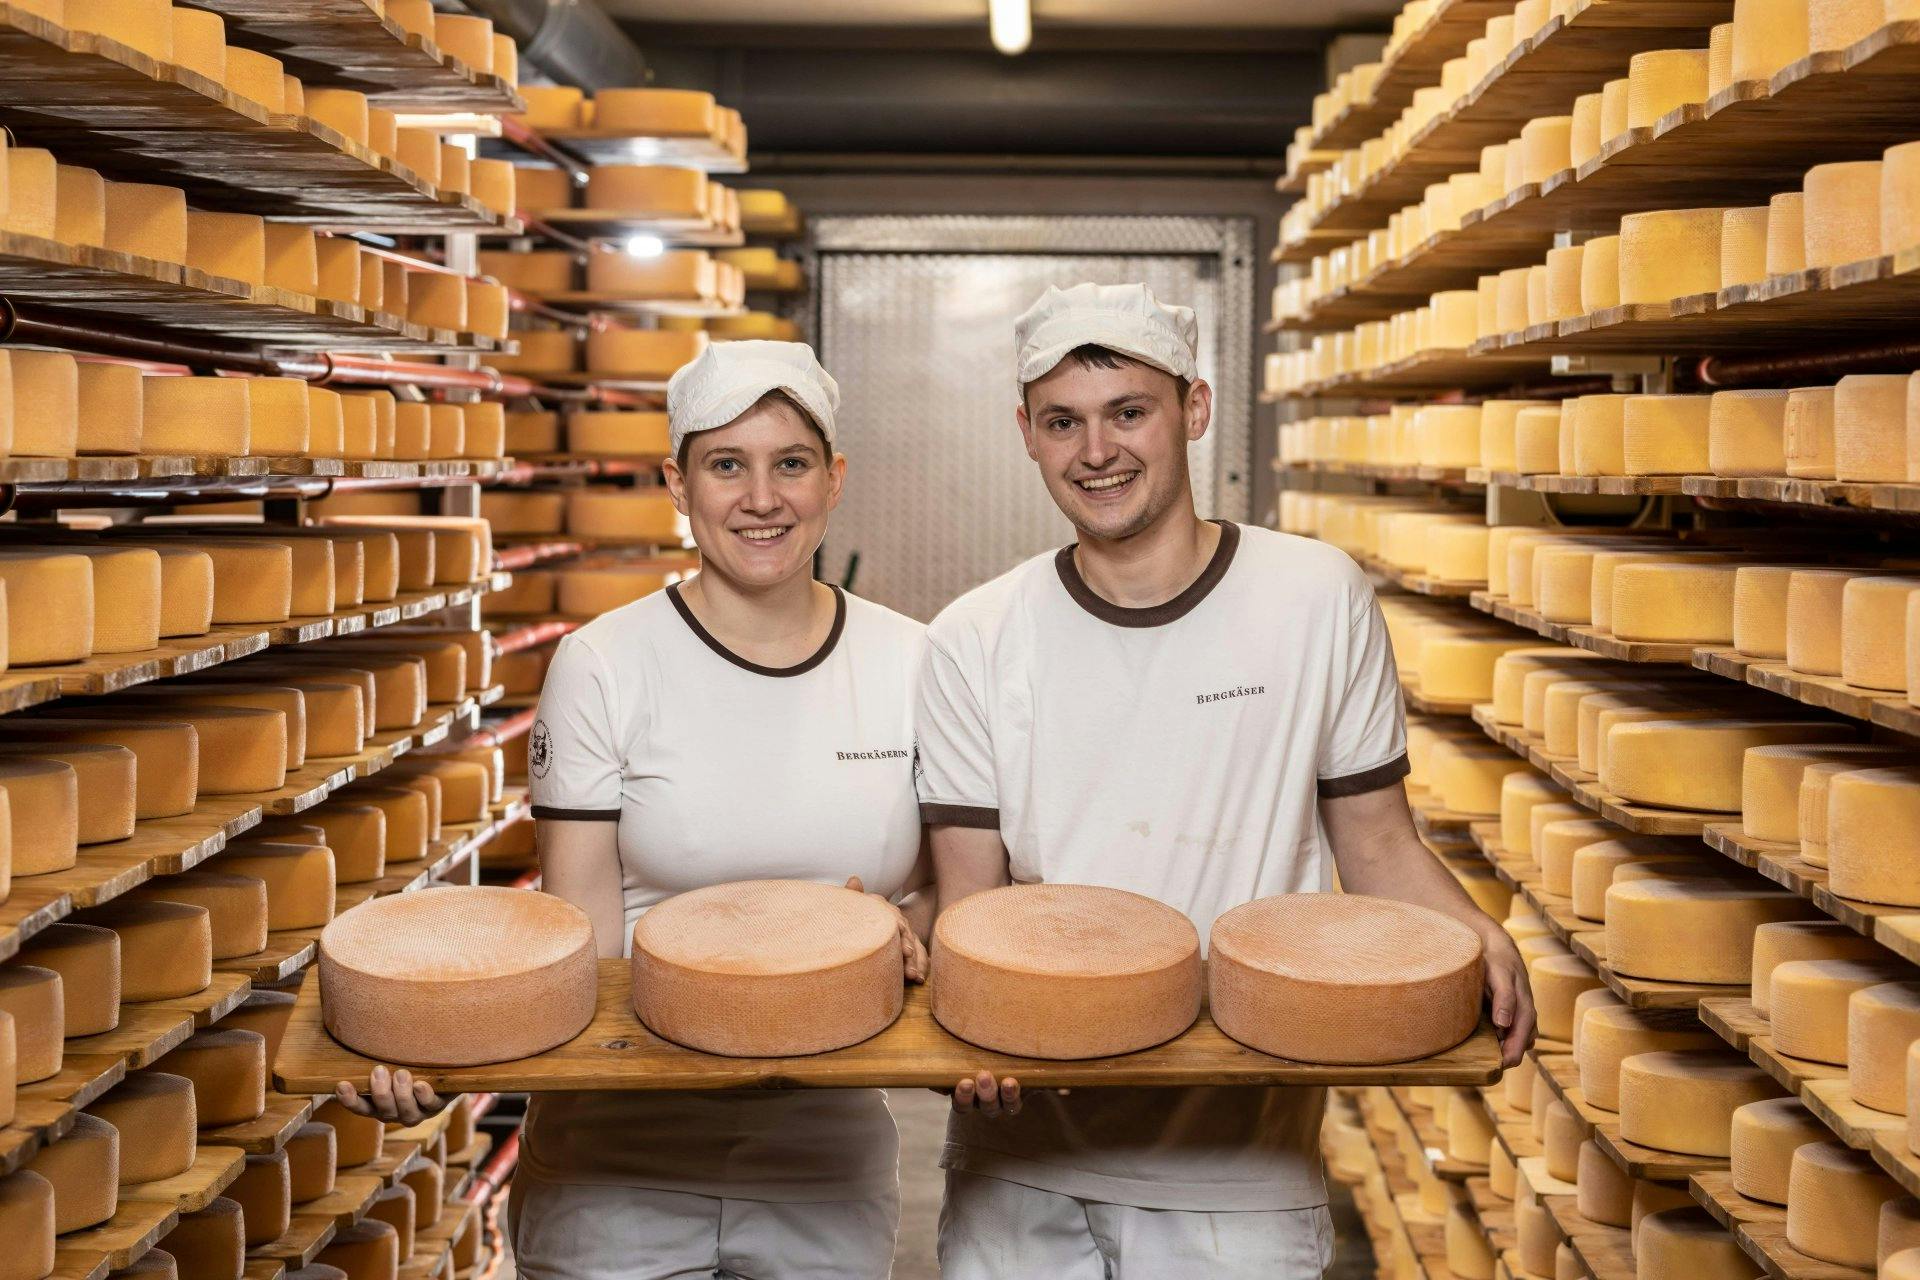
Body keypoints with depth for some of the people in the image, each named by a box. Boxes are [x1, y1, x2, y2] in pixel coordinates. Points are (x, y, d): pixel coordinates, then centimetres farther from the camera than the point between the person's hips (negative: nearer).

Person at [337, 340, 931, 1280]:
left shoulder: (907, 660, -2)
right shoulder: (604, 665, -9)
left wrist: (907, 933, -14)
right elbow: (577, 936, -8)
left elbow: (941, 886, 8)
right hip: (619, 1167, -2)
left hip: (827, 1164, 2)